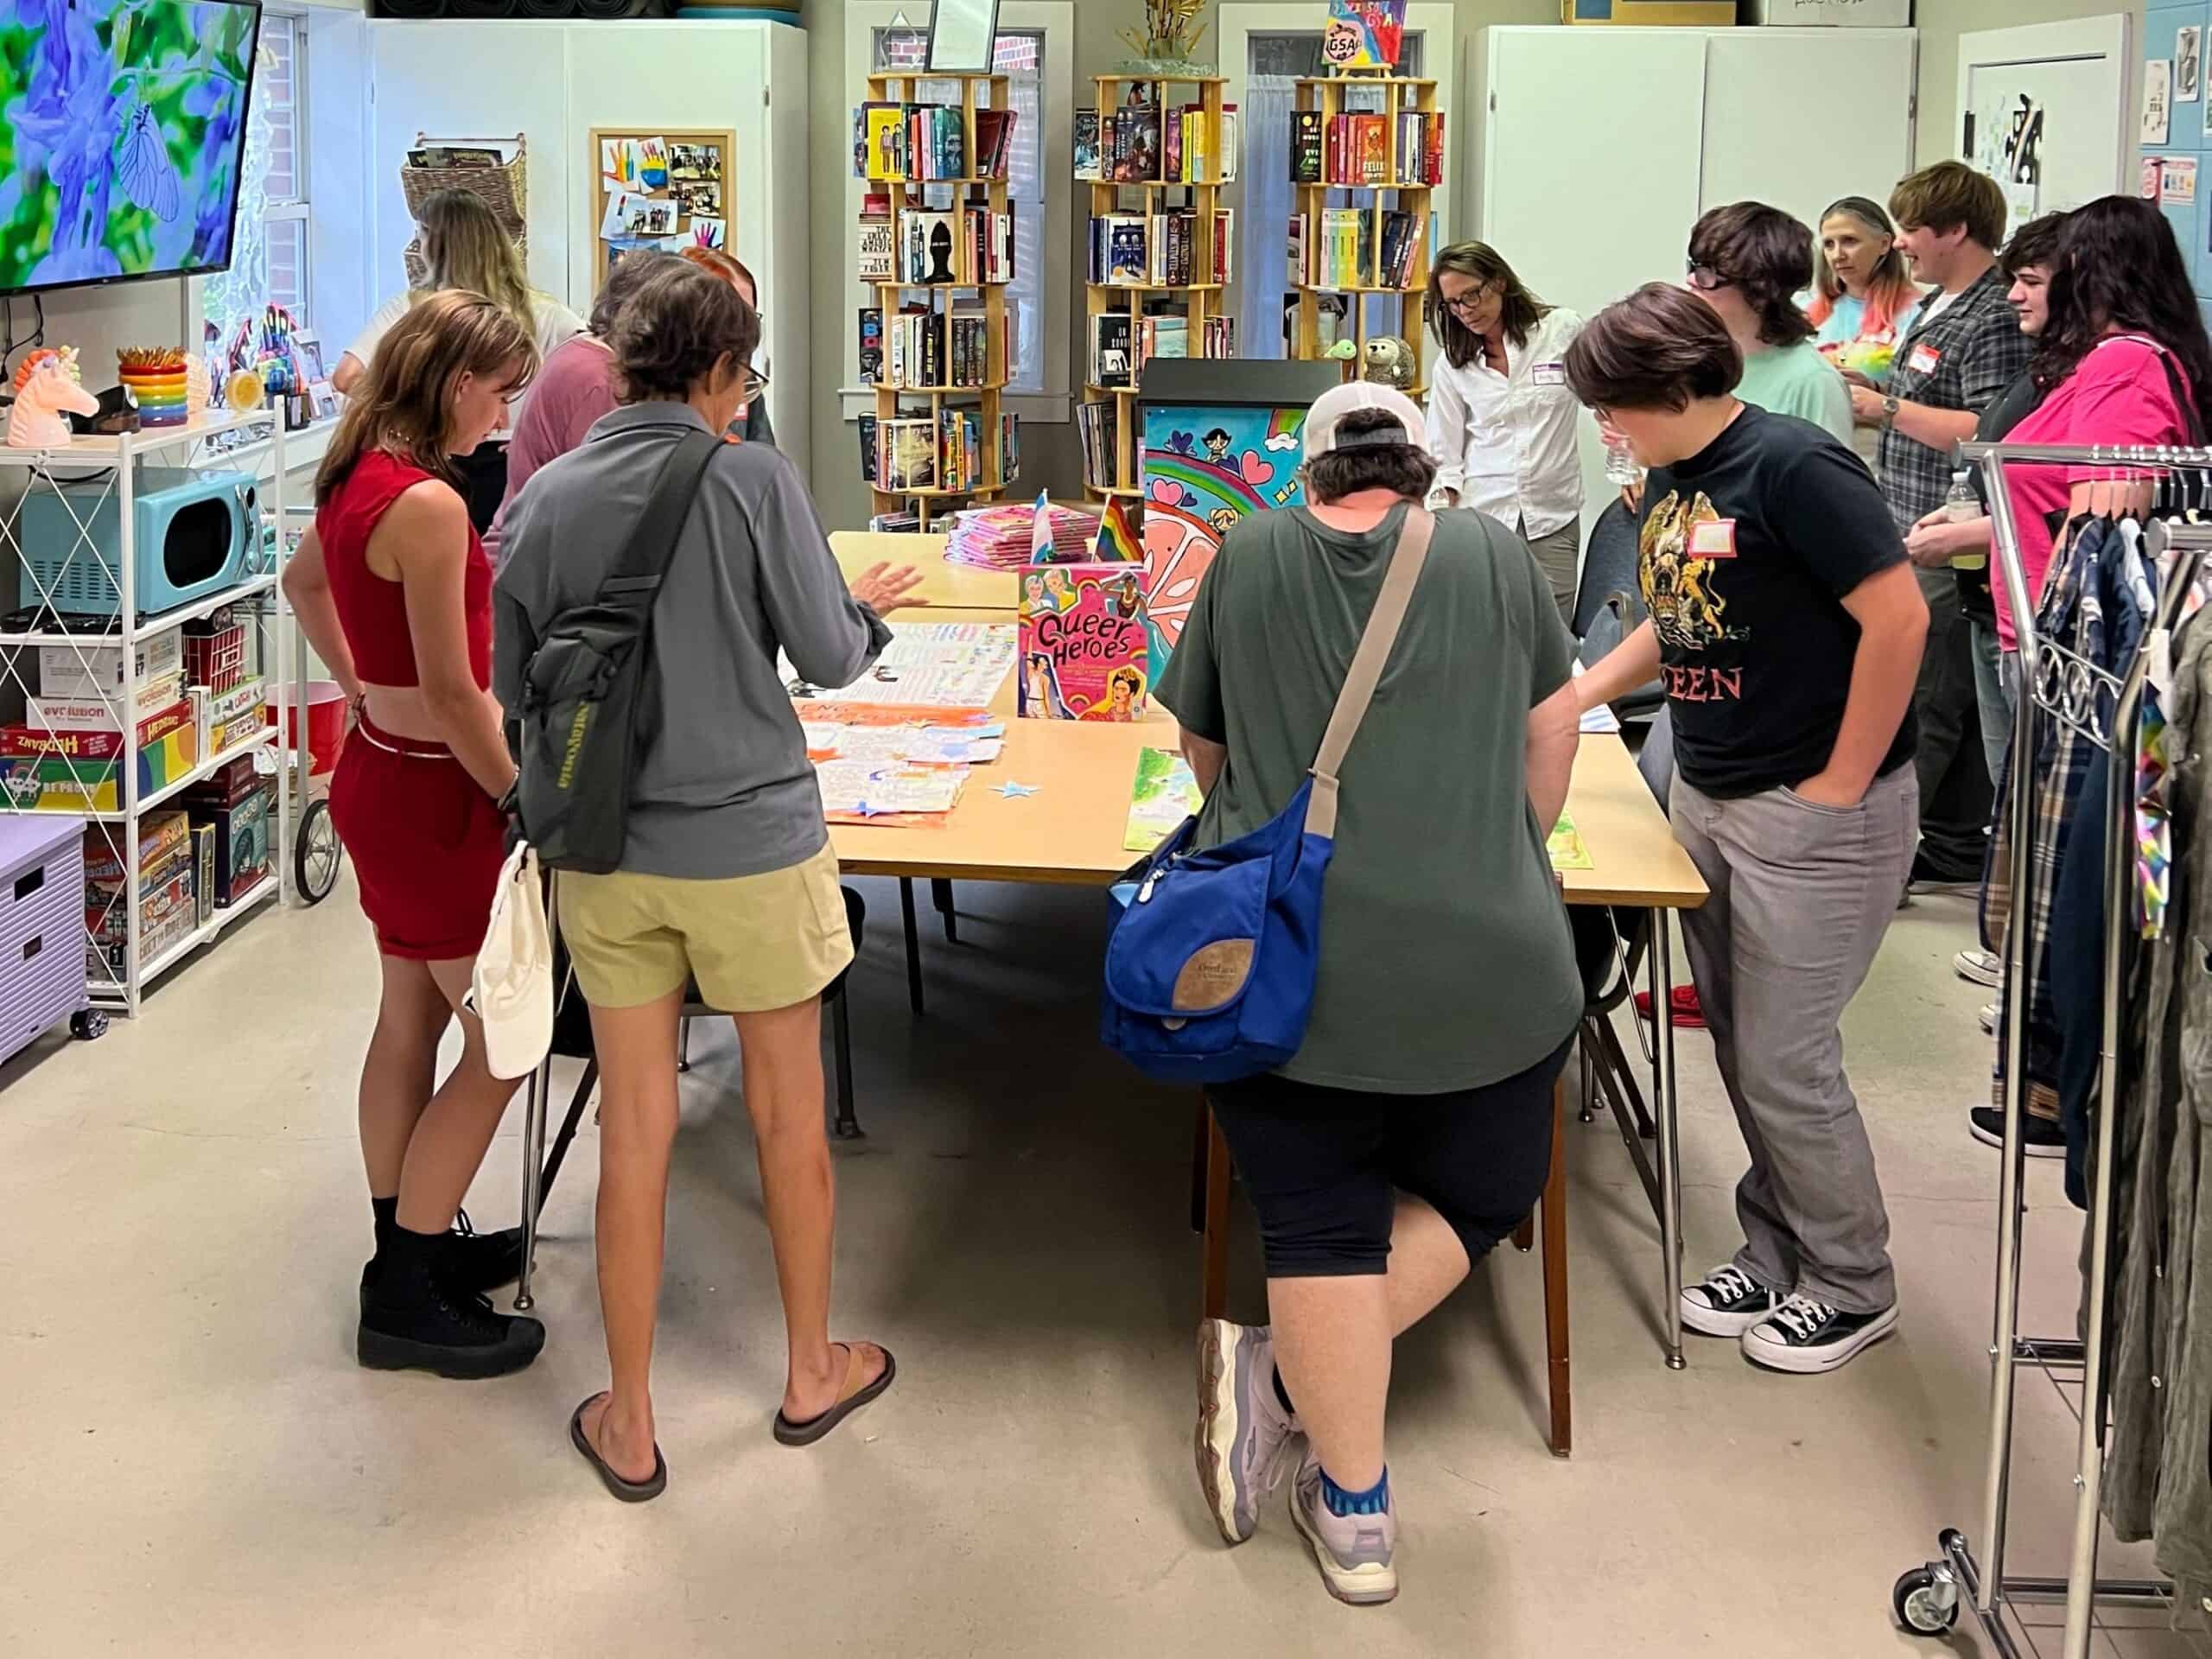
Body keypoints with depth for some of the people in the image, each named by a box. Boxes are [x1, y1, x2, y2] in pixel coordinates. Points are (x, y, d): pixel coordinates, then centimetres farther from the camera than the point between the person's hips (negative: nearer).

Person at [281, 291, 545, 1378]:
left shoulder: (358, 478, 4)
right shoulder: (429, 504, -26)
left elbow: (303, 582, 24)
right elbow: (452, 693, -24)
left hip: (381, 769, 10)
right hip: (431, 796, -10)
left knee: (411, 1019, 20)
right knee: (503, 1041, 0)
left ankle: (411, 1242, 34)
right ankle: (405, 1301, 8)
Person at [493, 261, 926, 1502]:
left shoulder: (547, 497, -2)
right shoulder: (752, 480, -12)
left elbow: (514, 687, 5)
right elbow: (830, 657, -8)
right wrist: (869, 609, 13)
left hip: (607, 853, 3)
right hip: (752, 841, -3)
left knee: (636, 1130, 10)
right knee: (790, 1116, 15)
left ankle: (629, 1424, 19)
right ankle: (813, 1371, 32)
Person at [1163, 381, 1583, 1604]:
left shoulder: (1248, 560, 7)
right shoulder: (1490, 552, 6)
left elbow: (1204, 749, 18)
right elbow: (1551, 731, 17)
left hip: (1282, 964, 1)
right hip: (1488, 966, 0)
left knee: (1320, 1228, 12)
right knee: (1475, 1198, 21)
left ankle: (1355, 1514, 15)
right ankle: (1283, 1379, 10)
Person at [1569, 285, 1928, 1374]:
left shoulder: (1791, 468, -19)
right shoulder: (1670, 480, 7)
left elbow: (1898, 617, -23)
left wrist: (1842, 785, -19)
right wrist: (1577, 692, 10)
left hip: (1814, 816, -8)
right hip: (1705, 796, 8)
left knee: (1785, 1060, 0)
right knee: (1740, 1050, 14)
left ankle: (1853, 1289, 19)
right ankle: (1775, 1253, 31)